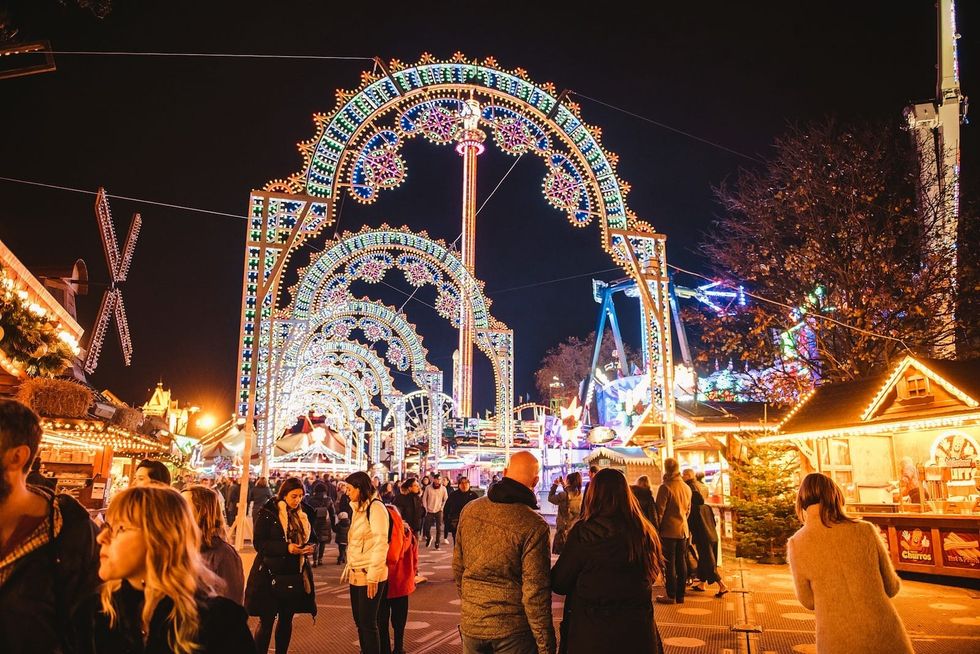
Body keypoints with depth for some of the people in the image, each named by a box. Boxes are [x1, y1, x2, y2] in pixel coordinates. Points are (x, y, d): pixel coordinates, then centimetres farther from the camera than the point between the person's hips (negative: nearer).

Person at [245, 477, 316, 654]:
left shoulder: (302, 514, 8)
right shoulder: (267, 513, -8)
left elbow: (311, 537, 17)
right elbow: (258, 543, -13)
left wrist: (309, 546, -7)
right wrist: (286, 547, -23)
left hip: (295, 575, 5)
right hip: (271, 574, -5)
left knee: (286, 619, 12)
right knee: (266, 621, -1)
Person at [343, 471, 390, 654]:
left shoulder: (375, 507, -13)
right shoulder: (359, 508, 13)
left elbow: (380, 544, -18)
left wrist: (373, 576, -18)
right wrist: (348, 568, 15)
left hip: (370, 576, -8)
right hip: (357, 575, 8)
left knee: (368, 623, -2)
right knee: (359, 621, 13)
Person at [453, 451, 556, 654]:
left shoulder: (469, 510, -3)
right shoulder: (534, 526, -19)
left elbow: (457, 568, 7)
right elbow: (535, 592, -18)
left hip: (471, 623, 4)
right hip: (513, 628, -4)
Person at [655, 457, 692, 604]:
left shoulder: (665, 487, -14)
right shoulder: (686, 488, 8)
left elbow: (660, 511, -14)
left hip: (669, 531, -7)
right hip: (683, 530, 7)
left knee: (669, 564, 0)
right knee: (681, 563, 11)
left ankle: (671, 596, 4)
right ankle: (680, 595, 17)